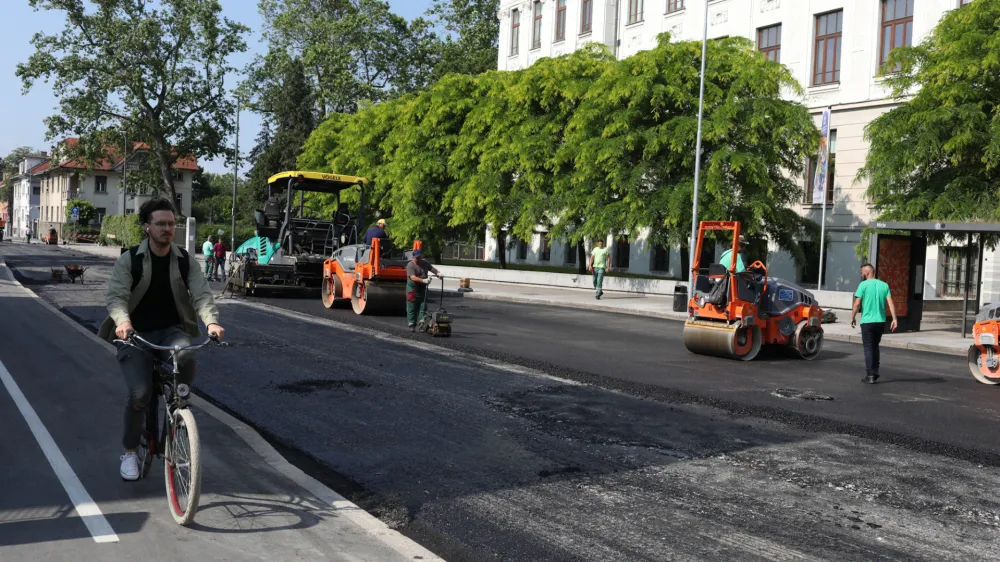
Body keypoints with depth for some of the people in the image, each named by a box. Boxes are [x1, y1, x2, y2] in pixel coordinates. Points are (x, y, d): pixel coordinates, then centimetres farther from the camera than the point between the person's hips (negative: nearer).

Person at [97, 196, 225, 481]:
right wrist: (122, 321, -38)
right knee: (140, 393, -17)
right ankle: (129, 452, 9)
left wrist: (212, 321, -31)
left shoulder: (186, 261, 0)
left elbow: (201, 294, -10)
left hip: (172, 330, 1)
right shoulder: (129, 259, -5)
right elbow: (116, 295, -16)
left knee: (186, 357, -34)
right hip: (136, 334, -1)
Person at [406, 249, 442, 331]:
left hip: (422, 288, 5)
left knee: (423, 308, 2)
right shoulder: (410, 265, -12)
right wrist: (423, 280, -36)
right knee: (412, 308, 1)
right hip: (412, 288, -5)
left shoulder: (425, 263, 10)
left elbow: (432, 269, 12)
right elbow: (413, 277, -24)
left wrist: (438, 273, -11)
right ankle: (412, 325, 8)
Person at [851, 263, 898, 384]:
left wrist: (852, 317, 0)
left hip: (867, 321, -4)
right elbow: (890, 303, -1)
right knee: (875, 346, 20)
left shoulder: (863, 285, -6)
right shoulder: (884, 285, 8)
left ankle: (870, 375, -1)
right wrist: (894, 319, -3)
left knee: (868, 348, 2)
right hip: (881, 321, 4)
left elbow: (857, 303, -11)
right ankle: (875, 371, 19)